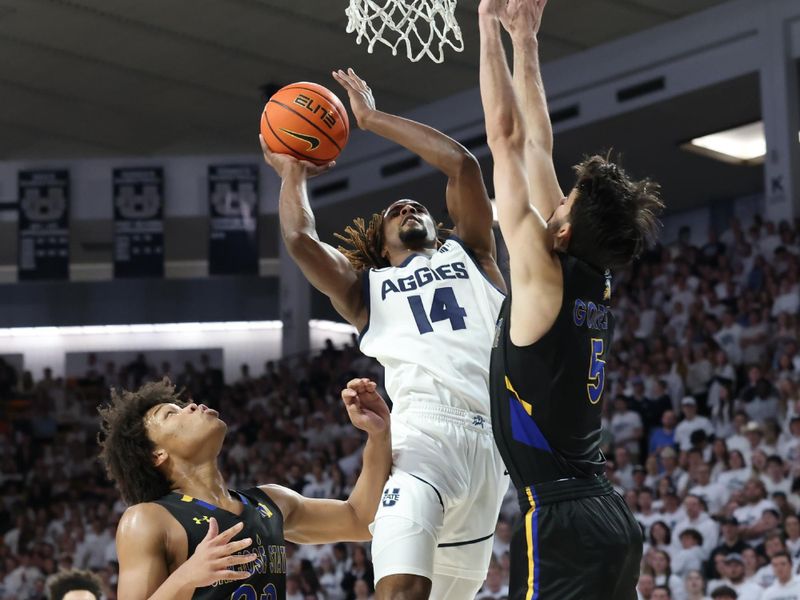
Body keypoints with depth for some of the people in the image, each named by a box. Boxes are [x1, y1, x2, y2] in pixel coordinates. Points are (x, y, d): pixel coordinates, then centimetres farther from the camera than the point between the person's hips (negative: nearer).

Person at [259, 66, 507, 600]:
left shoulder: (469, 257, 27)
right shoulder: (367, 287, 24)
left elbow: (462, 164, 17)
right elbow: (299, 239, 8)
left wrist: (373, 119, 22)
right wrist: (292, 173, 26)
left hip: (491, 437, 2)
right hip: (424, 429, -2)